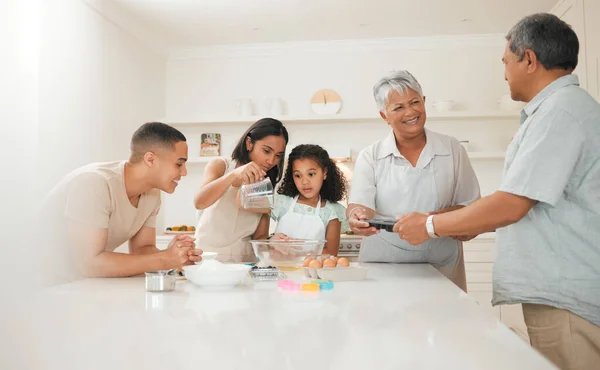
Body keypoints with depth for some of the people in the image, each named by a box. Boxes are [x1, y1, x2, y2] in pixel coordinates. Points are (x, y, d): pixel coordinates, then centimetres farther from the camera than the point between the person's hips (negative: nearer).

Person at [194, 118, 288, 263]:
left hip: (245, 260, 3)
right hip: (208, 255, -2)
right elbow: (199, 202, -17)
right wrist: (234, 174, -31)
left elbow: (260, 236, 6)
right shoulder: (221, 165, 3)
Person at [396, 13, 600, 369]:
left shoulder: (561, 109, -15)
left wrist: (430, 225, -9)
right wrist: (478, 225, 18)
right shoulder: (567, 106, 17)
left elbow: (512, 205, -20)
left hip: (565, 299, -9)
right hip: (559, 290, 9)